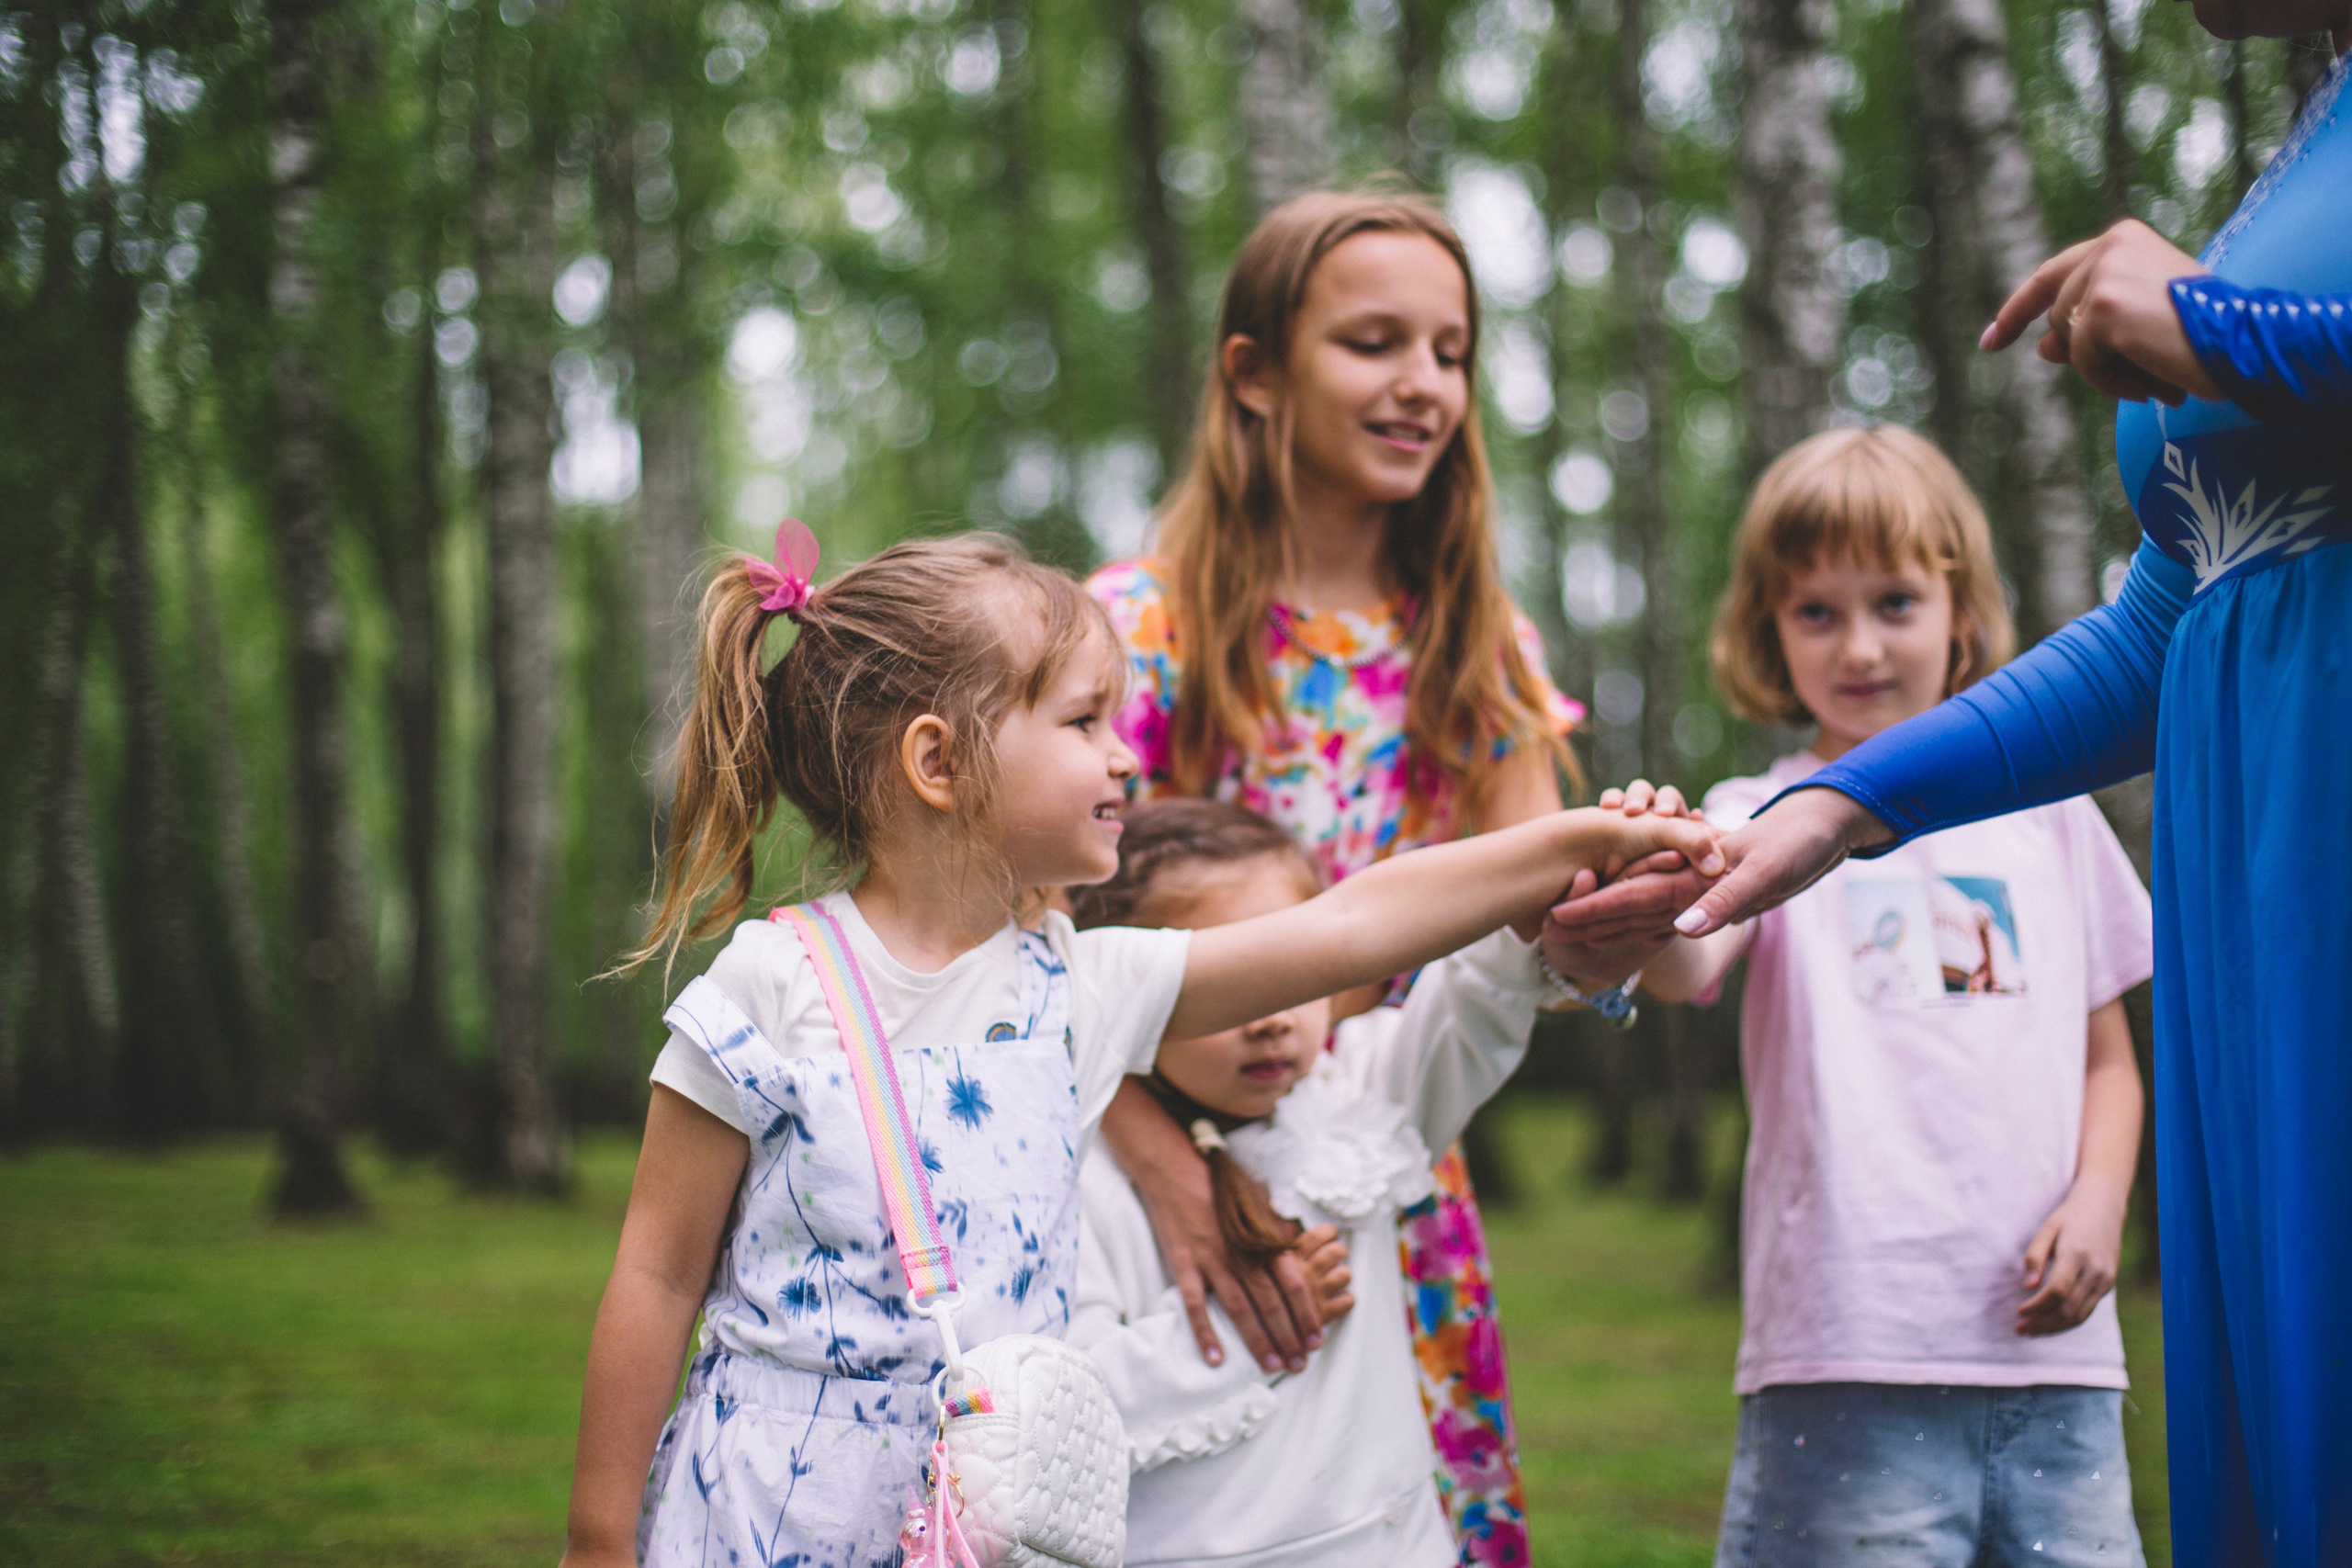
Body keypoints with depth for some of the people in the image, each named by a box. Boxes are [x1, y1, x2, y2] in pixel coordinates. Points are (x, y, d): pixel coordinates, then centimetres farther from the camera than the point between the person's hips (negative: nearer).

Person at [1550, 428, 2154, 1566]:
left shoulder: (2047, 812, 14)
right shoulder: (1770, 819, 2)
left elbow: (2108, 1058, 19)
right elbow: (1683, 969, -19)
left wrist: (2098, 1200, 0)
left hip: (2051, 1351, 3)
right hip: (1851, 1354, -3)